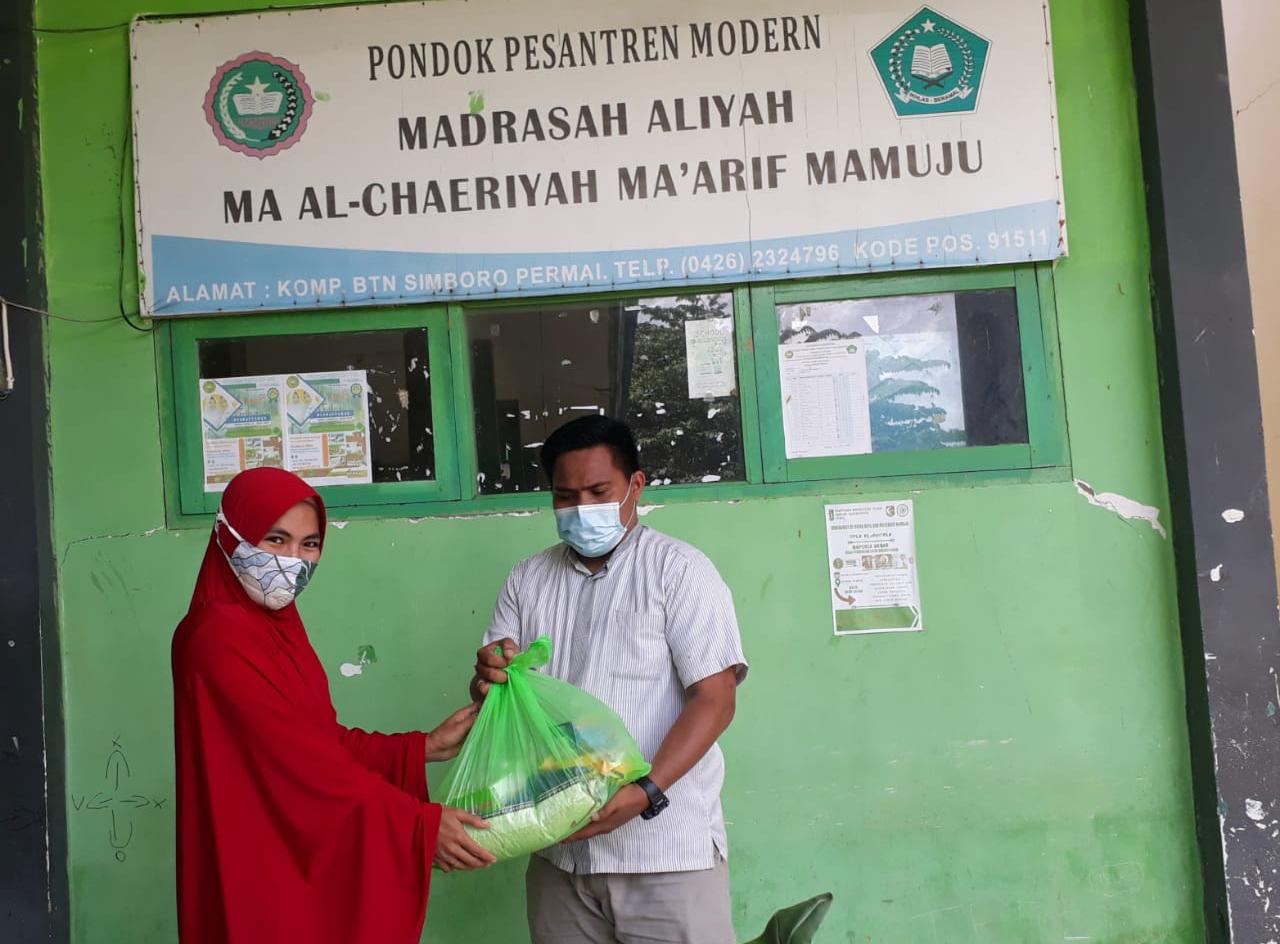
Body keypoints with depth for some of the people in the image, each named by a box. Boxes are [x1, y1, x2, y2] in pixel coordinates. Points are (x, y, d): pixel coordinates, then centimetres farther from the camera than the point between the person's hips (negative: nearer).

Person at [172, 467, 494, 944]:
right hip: (259, 871, -8)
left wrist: (424, 748, 0)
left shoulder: (278, 625, 9)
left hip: (300, 859, 9)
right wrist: (418, 823, -25)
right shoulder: (220, 636, -19)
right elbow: (296, 755, -24)